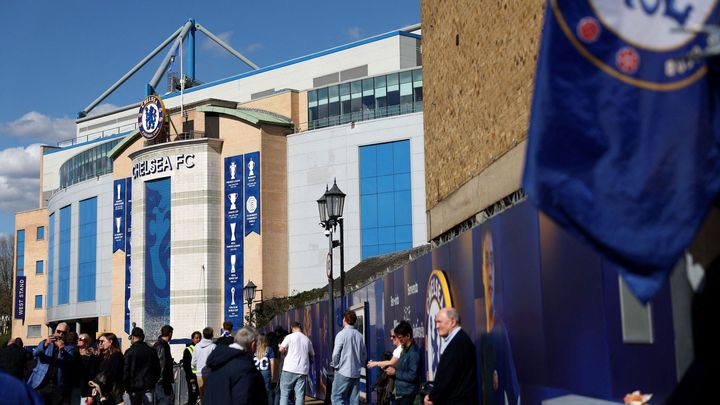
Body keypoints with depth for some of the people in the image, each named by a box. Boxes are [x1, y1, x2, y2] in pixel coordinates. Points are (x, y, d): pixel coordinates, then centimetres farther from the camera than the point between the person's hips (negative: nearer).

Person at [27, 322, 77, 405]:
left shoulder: (69, 348, 9)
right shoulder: (44, 343, 13)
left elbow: (70, 359, -11)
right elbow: (35, 353, -6)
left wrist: (63, 350, -31)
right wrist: (45, 345, -27)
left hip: (58, 387, -1)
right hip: (41, 384, 1)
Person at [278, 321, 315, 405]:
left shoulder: (290, 337, -1)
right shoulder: (307, 340, 10)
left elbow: (281, 349, -7)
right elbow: (312, 355, 15)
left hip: (289, 369, -3)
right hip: (302, 370, 3)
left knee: (284, 394, 3)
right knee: (300, 395, 3)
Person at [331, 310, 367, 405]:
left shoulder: (341, 334, -9)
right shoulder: (360, 336, 7)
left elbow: (336, 354, -11)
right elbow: (364, 354, 11)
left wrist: (336, 366, 4)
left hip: (343, 372, -6)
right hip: (356, 373, 6)